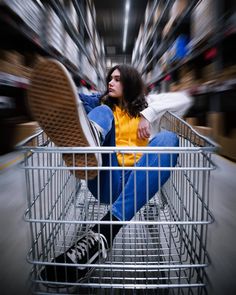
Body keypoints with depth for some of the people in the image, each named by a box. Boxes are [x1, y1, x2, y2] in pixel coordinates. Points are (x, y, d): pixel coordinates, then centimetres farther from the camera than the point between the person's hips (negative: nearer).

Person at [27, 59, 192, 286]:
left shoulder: (146, 104, 22)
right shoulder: (104, 104, 26)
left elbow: (184, 100, 10)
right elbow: (81, 101, 10)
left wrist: (149, 114, -1)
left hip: (139, 182, 0)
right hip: (107, 182, 1)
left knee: (167, 138, -28)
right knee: (101, 112, -12)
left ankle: (103, 233, -43)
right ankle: (89, 138, -55)